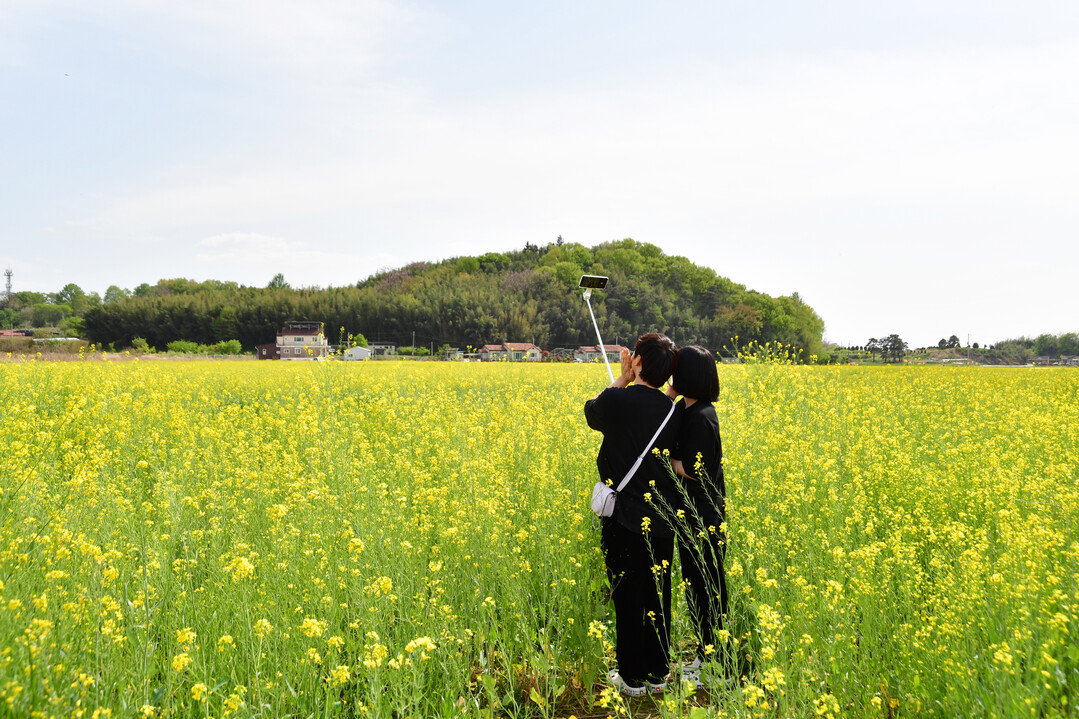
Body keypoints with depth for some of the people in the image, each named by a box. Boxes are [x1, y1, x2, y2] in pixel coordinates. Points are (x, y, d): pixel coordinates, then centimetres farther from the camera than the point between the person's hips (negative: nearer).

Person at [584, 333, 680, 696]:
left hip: (624, 518, -4)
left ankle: (632, 678, 16)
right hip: (661, 521, 4)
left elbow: (591, 411, 8)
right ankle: (658, 674, 24)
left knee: (627, 597, 6)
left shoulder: (615, 401, -15)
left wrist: (621, 380, 15)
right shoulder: (671, 411, -2)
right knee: (658, 597, 13)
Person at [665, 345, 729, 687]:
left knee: (706, 586, 1)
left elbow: (693, 470, -23)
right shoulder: (683, 409, 6)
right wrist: (669, 394, -1)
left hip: (703, 517, -10)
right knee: (693, 582, 17)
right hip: (687, 512, 10)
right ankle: (703, 654, 29)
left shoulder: (702, 418, -22)